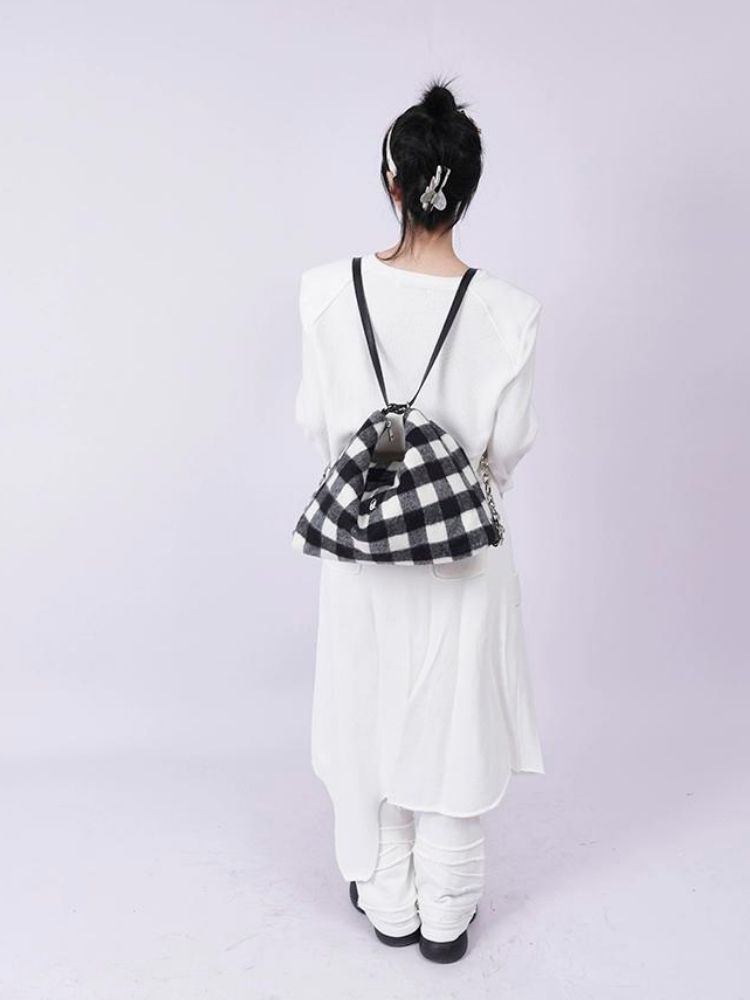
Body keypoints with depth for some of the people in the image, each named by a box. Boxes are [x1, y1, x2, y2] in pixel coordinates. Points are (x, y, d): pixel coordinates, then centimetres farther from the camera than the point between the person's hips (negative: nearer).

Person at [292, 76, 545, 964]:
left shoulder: (330, 291, -13)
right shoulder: (507, 311, -16)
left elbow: (315, 421, -4)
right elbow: (509, 442, -7)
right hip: (463, 542, 0)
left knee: (371, 713, 18)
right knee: (450, 721, 15)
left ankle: (388, 903, 36)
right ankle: (445, 914, 33)